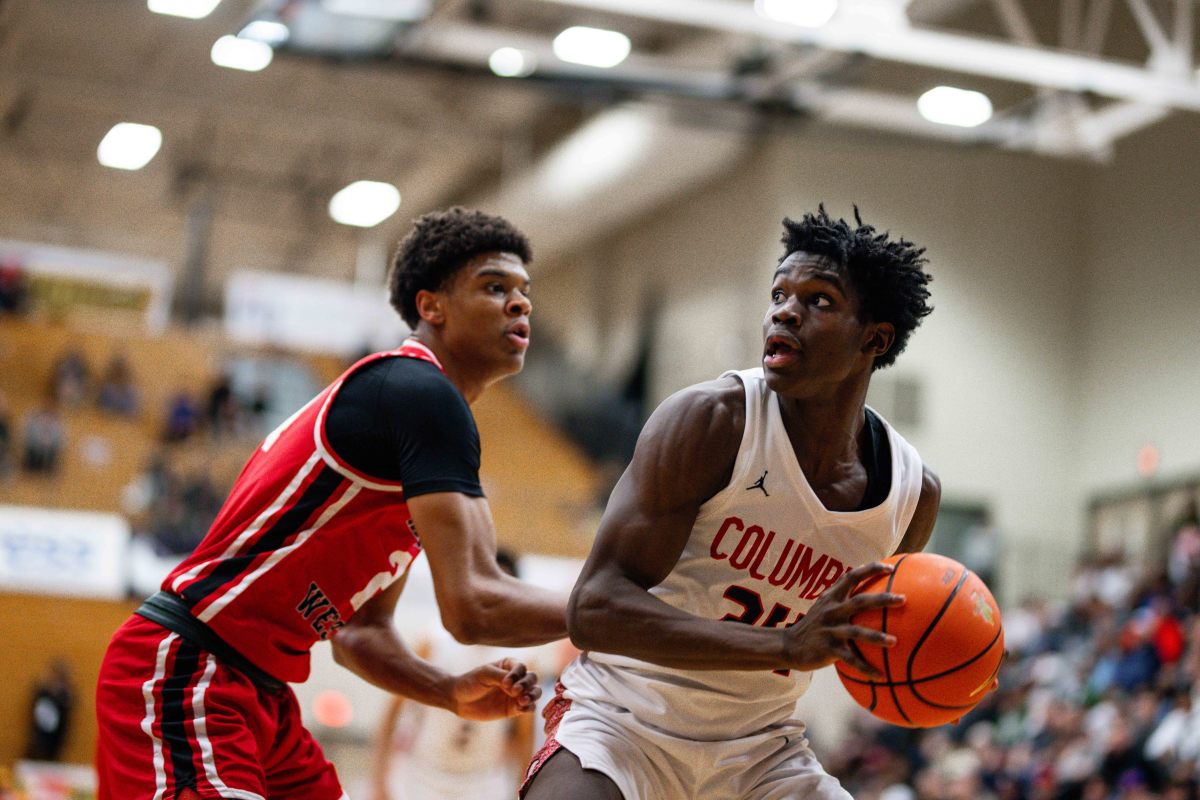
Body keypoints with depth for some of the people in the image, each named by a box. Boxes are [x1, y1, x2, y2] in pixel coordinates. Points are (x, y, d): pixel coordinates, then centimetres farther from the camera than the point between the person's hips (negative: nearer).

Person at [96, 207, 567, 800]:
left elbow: (358, 630, 22)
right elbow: (472, 606, -22)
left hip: (260, 694, 11)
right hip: (183, 667, -11)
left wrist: (454, 694, 7)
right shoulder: (419, 390, -13)